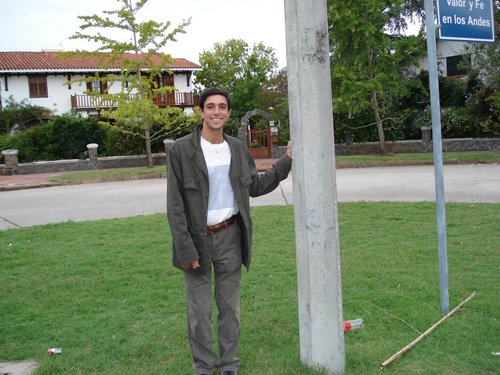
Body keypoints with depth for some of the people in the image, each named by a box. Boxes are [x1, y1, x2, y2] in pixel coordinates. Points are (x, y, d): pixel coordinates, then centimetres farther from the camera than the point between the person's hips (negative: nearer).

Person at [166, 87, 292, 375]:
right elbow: (175, 204, -10)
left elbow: (255, 187, 13)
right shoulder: (182, 150, -9)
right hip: (197, 239, -3)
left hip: (230, 237, 4)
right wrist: (185, 249, -14)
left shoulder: (238, 148, 5)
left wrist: (287, 160, 7)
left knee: (230, 307, 13)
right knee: (199, 311, 7)